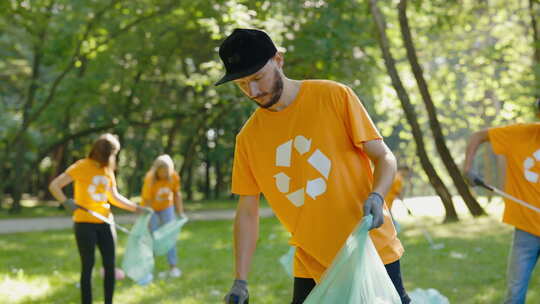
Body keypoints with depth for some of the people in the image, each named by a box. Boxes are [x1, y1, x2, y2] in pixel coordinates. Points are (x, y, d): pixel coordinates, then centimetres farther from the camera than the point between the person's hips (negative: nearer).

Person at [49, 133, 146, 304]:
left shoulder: (108, 170, 9)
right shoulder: (82, 167, -9)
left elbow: (114, 197, 17)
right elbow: (54, 186, -12)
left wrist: (136, 208, 10)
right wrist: (66, 202, -27)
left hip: (104, 223, 6)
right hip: (84, 223, -6)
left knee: (110, 264, 4)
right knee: (88, 266, -2)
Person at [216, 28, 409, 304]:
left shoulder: (334, 96, -6)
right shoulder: (248, 137, 3)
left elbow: (384, 156, -3)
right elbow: (247, 212, 6)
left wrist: (376, 196, -23)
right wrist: (240, 281, -1)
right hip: (310, 265, 2)